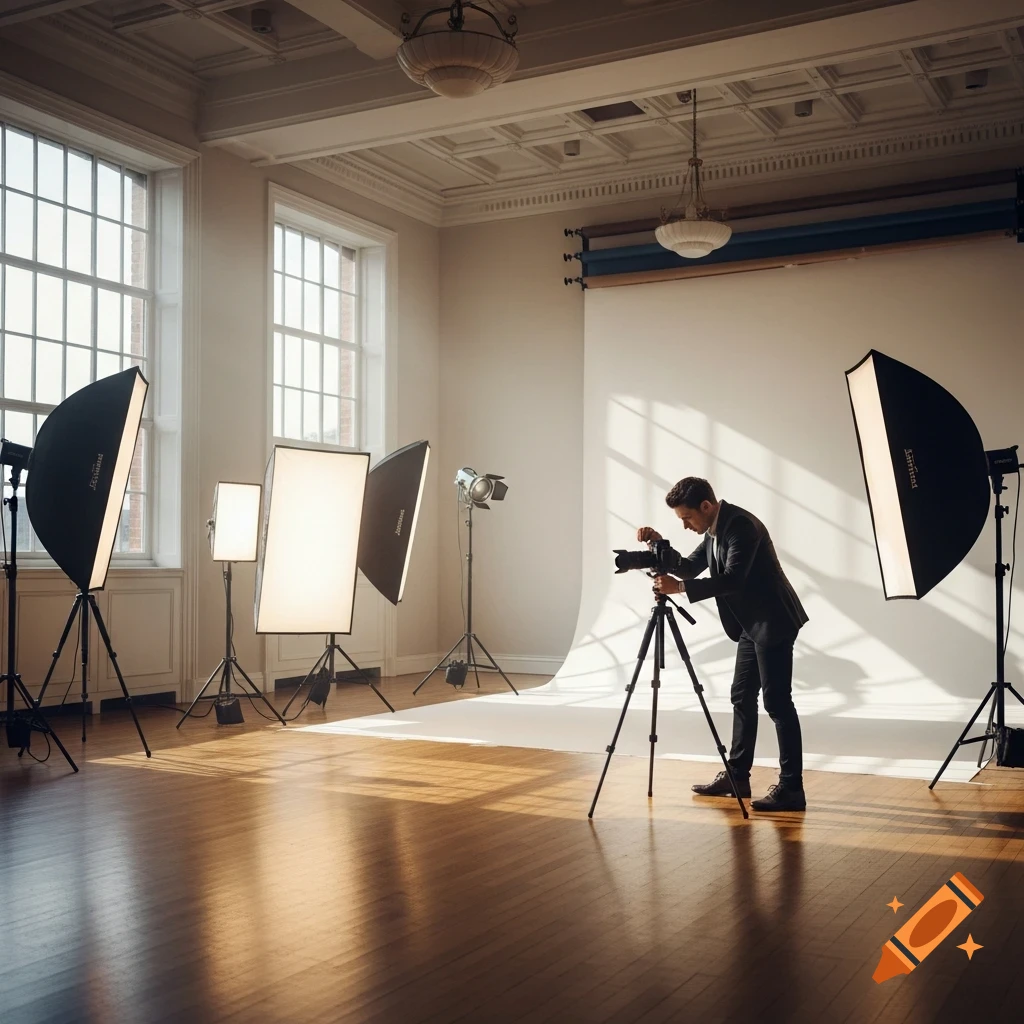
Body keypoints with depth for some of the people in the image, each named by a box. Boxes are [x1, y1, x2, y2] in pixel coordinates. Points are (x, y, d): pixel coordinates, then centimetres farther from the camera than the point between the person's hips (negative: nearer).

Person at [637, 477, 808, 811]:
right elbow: (690, 568, 14)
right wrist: (660, 546, -1)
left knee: (777, 703, -9)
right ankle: (736, 776, 23)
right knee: (742, 697, 14)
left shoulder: (741, 525, -21)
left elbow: (732, 580, -29)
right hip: (752, 625, 10)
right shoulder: (714, 530, 9)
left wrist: (679, 588, -30)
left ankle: (791, 789, -6)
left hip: (773, 623, -10)